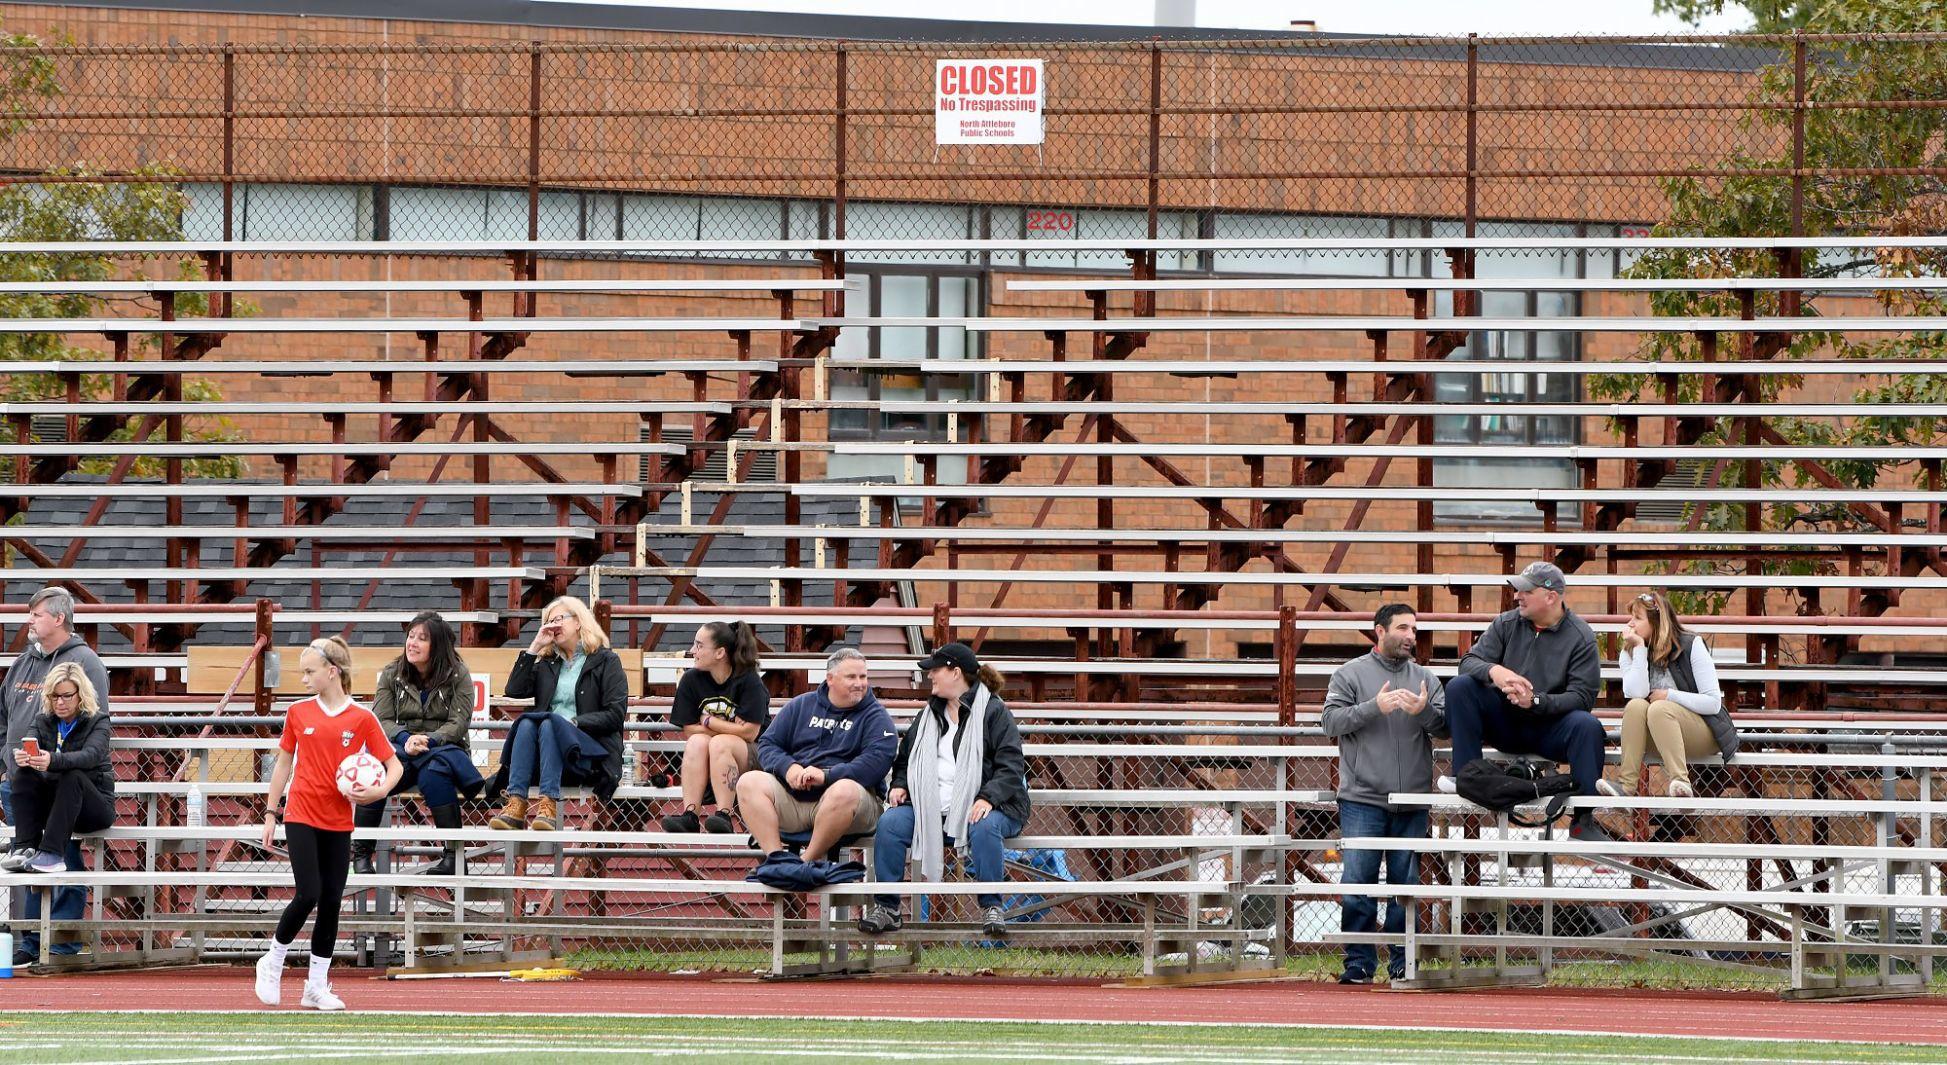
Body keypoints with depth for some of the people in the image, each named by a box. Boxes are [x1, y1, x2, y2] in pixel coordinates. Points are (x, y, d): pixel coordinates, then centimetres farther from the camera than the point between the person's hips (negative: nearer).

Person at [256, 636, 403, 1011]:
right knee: (308, 894, -13)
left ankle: (317, 985, 11)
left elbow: (394, 765, 2)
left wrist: (379, 791, -18)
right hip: (301, 817, -1)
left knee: (331, 902, 3)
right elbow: (284, 763, 11)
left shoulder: (361, 718, -2)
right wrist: (271, 813, 9)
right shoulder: (298, 713, 3)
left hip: (339, 822, 1)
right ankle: (272, 962, 8)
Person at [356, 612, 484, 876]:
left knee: (433, 773, -38)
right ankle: (361, 852, -25)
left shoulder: (458, 676, 2)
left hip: (443, 748, -2)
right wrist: (406, 738, -18)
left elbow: (458, 725, -6)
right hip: (402, 748, 2)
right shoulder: (392, 674, 10)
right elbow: (382, 720, 2)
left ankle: (455, 854, -34)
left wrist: (428, 741, -23)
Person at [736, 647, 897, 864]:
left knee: (845, 791, -38)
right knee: (748, 782, -19)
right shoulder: (801, 705, 18)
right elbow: (767, 744, 14)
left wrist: (826, 776, -21)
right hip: (791, 794, 4)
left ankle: (807, 862, -27)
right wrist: (788, 767, -9)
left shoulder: (875, 715, 6)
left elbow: (878, 759, -11)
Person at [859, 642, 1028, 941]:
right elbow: (905, 757, 30)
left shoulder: (993, 712, 1)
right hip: (932, 808, 5)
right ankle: (887, 908, -17)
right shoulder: (929, 716, 21)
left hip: (979, 806, -5)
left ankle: (991, 907, -28)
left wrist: (988, 798, -23)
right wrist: (899, 785, 7)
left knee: (984, 828, -39)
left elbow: (1011, 764, -8)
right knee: (889, 823, -20)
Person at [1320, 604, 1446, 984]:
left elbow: (1445, 727, 4)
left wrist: (1424, 711, -17)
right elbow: (1331, 721, -5)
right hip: (1363, 799, -3)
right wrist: (1374, 707, -18)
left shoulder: (1426, 678, 13)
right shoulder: (1351, 674, 5)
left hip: (1412, 803, 3)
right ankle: (1359, 963, -2)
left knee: (1406, 883, 4)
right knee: (1357, 882, -7)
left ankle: (1403, 963, 10)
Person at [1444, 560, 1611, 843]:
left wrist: (1536, 701, -31)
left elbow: (1582, 697, -15)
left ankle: (1583, 822, -29)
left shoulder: (1580, 637, -7)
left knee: (1587, 726, -34)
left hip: (1549, 729, -3)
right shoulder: (1507, 624, 3)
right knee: (1459, 687, -19)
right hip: (1505, 723, 3)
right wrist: (1493, 671, -28)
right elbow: (1469, 661, -4)